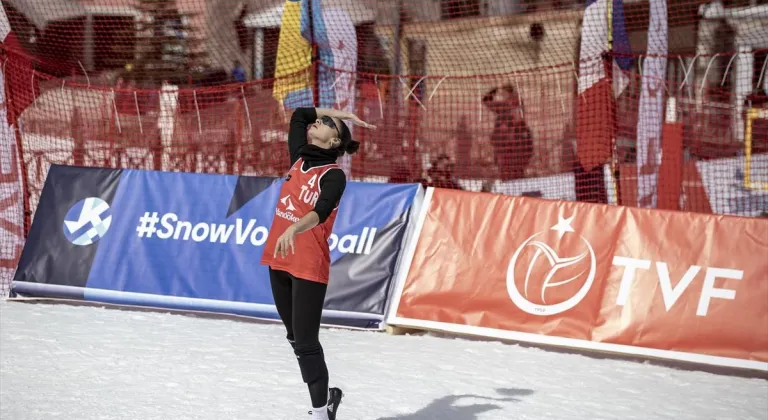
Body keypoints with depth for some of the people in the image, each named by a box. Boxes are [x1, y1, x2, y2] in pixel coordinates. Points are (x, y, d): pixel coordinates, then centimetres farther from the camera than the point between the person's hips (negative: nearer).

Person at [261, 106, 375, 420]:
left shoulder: (334, 176, -10)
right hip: (279, 260, 8)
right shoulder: (300, 159, 10)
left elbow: (321, 212, -28)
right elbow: (300, 114, 24)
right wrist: (343, 114, 24)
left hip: (309, 266, -8)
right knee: (295, 338, 14)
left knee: (305, 343, -10)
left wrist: (293, 229, -45)